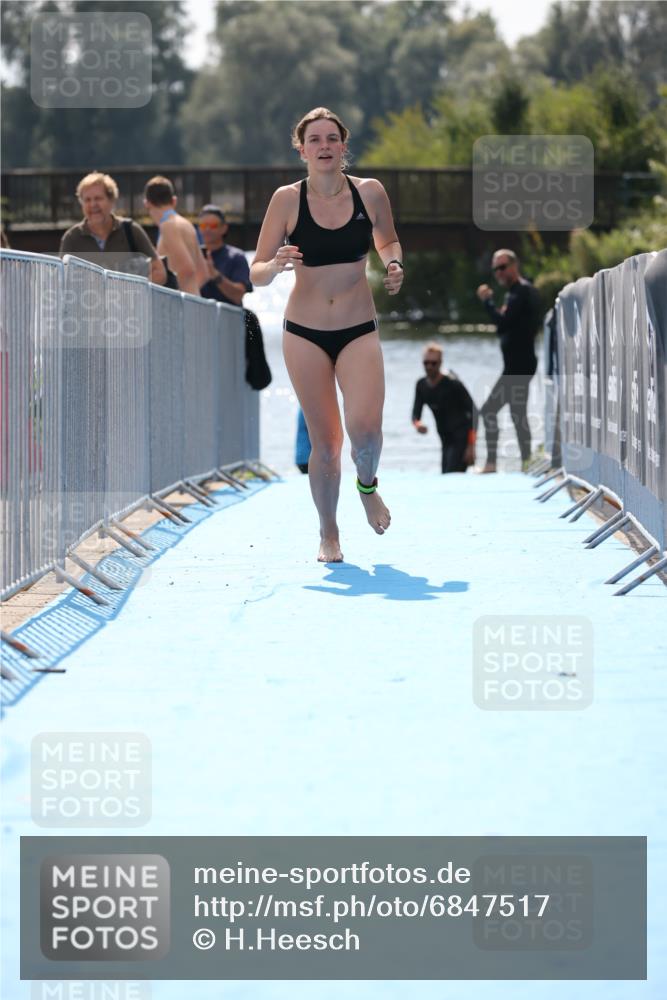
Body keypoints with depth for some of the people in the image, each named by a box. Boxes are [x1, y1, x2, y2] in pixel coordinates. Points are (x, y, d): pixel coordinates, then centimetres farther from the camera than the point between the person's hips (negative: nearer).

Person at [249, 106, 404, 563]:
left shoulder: (370, 192, -3)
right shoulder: (288, 199, -7)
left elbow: (388, 240, 17)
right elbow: (256, 272, -4)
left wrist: (394, 263, -4)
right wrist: (276, 266, -26)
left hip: (359, 331, 0)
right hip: (305, 334, 0)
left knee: (365, 426, -19)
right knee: (325, 440, 2)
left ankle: (368, 484, 16)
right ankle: (329, 533, 22)